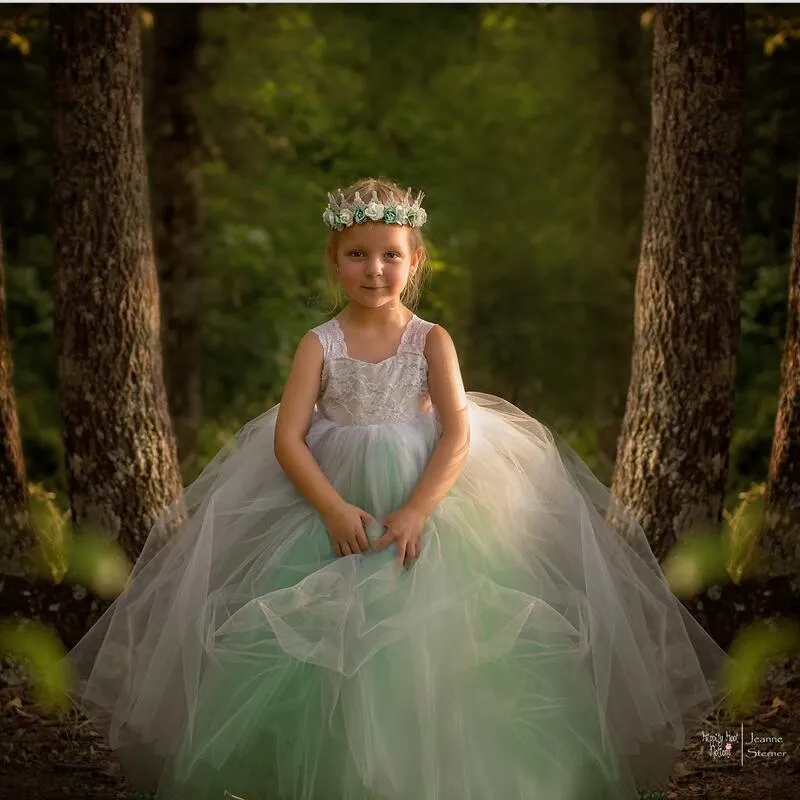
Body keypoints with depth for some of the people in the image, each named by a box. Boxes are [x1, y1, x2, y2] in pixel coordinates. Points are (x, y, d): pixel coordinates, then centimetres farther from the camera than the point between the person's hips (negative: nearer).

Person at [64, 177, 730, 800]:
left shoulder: (432, 340, -3)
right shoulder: (321, 343, -2)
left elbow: (459, 437, -9)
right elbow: (288, 437, -7)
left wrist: (417, 510, -22)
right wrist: (335, 509, -19)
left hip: (425, 500, -1)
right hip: (336, 504, 1)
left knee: (425, 642, -12)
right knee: (326, 650, -8)